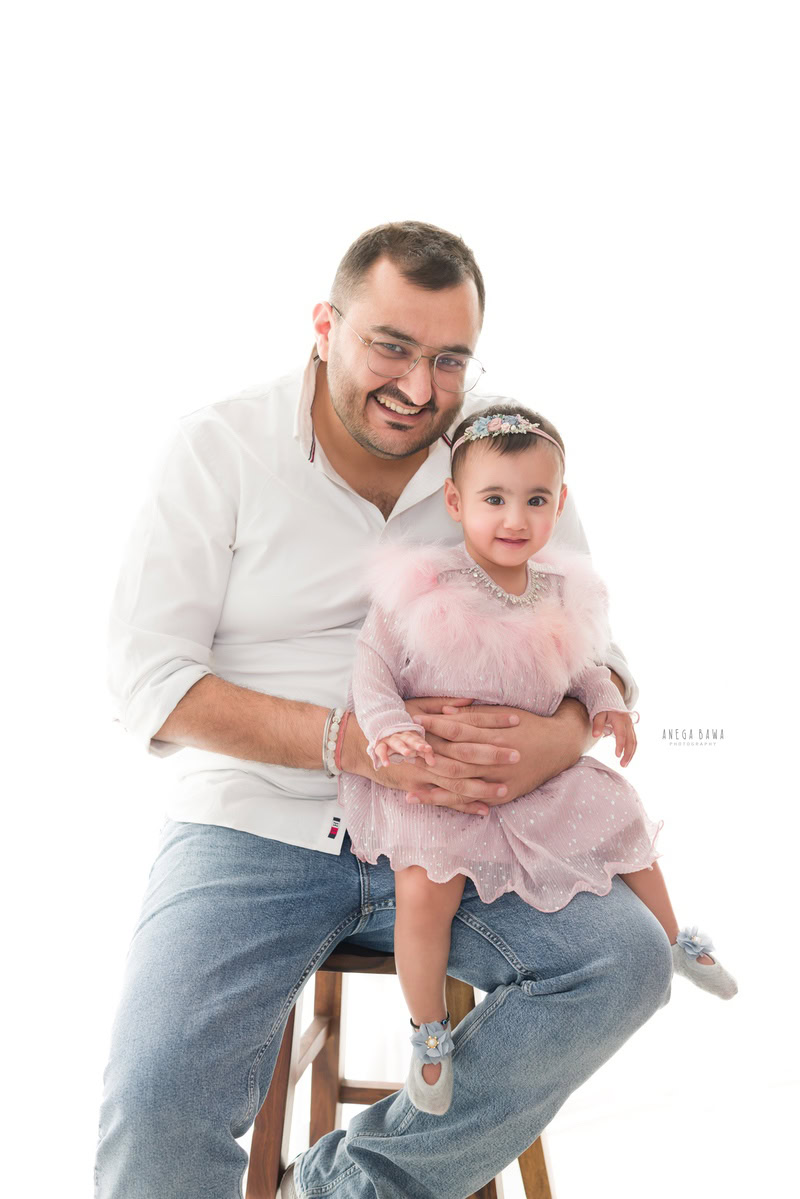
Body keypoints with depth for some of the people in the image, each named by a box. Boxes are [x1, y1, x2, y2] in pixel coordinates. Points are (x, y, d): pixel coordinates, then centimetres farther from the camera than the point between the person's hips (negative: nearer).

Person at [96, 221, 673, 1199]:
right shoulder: (217, 448, -3)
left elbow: (595, 650, 7)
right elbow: (149, 679, -8)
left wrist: (563, 734, -19)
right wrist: (355, 743, -21)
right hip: (251, 830, -3)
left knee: (627, 958, -19)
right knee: (156, 1101, -26)